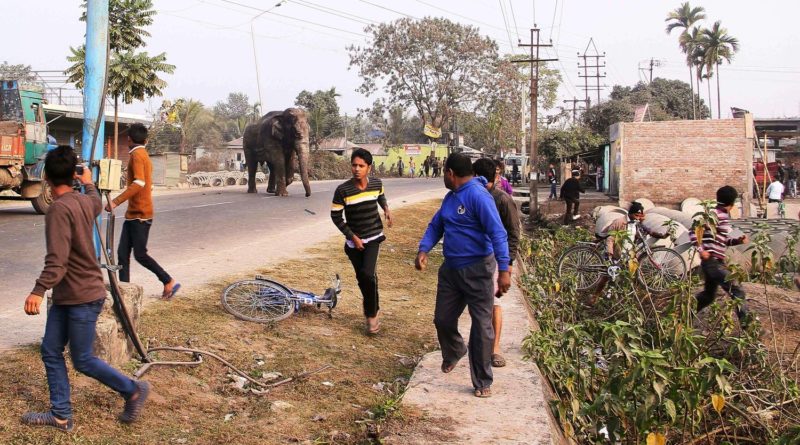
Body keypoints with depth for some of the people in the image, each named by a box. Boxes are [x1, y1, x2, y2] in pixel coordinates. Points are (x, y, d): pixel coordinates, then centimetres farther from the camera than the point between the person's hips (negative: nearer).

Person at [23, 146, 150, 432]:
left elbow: (57, 260, -29)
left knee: (83, 360, 3)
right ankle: (61, 415, 17)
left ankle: (133, 391, 19)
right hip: (66, 296, 9)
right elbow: (98, 204, 32)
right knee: (51, 352, 11)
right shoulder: (84, 201, 5)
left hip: (83, 296, -9)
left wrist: (38, 291, -34)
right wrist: (88, 183, 49)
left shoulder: (59, 208, -21)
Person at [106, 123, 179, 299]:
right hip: (133, 214, 9)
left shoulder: (137, 155, -14)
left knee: (140, 254, -4)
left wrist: (116, 201, -33)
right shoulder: (143, 155, 16)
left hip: (140, 215, -9)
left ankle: (169, 282, 6)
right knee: (123, 253, 5)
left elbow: (139, 183, -29)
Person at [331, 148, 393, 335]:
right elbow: (336, 216, -8)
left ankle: (372, 314, -2)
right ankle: (370, 307, 36)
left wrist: (386, 208, -1)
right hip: (354, 240, 0)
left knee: (368, 273, -18)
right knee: (361, 277, 11)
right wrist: (352, 236, -12)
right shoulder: (342, 190, -17)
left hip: (373, 237, 0)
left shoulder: (377, 184, -8)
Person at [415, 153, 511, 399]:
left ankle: (482, 383, 11)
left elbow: (497, 233, -23)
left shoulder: (477, 195, -18)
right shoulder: (450, 197, 10)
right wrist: (423, 250, -1)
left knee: (482, 327, 0)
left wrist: (503, 270, -28)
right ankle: (454, 352, 46)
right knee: (443, 319, 15)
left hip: (477, 270, -8)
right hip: (450, 268, 8)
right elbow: (435, 225, 18)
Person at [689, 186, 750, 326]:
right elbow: (693, 231, -20)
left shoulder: (724, 216, 15)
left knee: (708, 294, 21)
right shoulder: (715, 215, -15)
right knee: (737, 292, -9)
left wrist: (738, 240, 6)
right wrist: (701, 250, -23)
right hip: (713, 262, -10)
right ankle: (745, 322, -7)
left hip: (715, 262, 10)